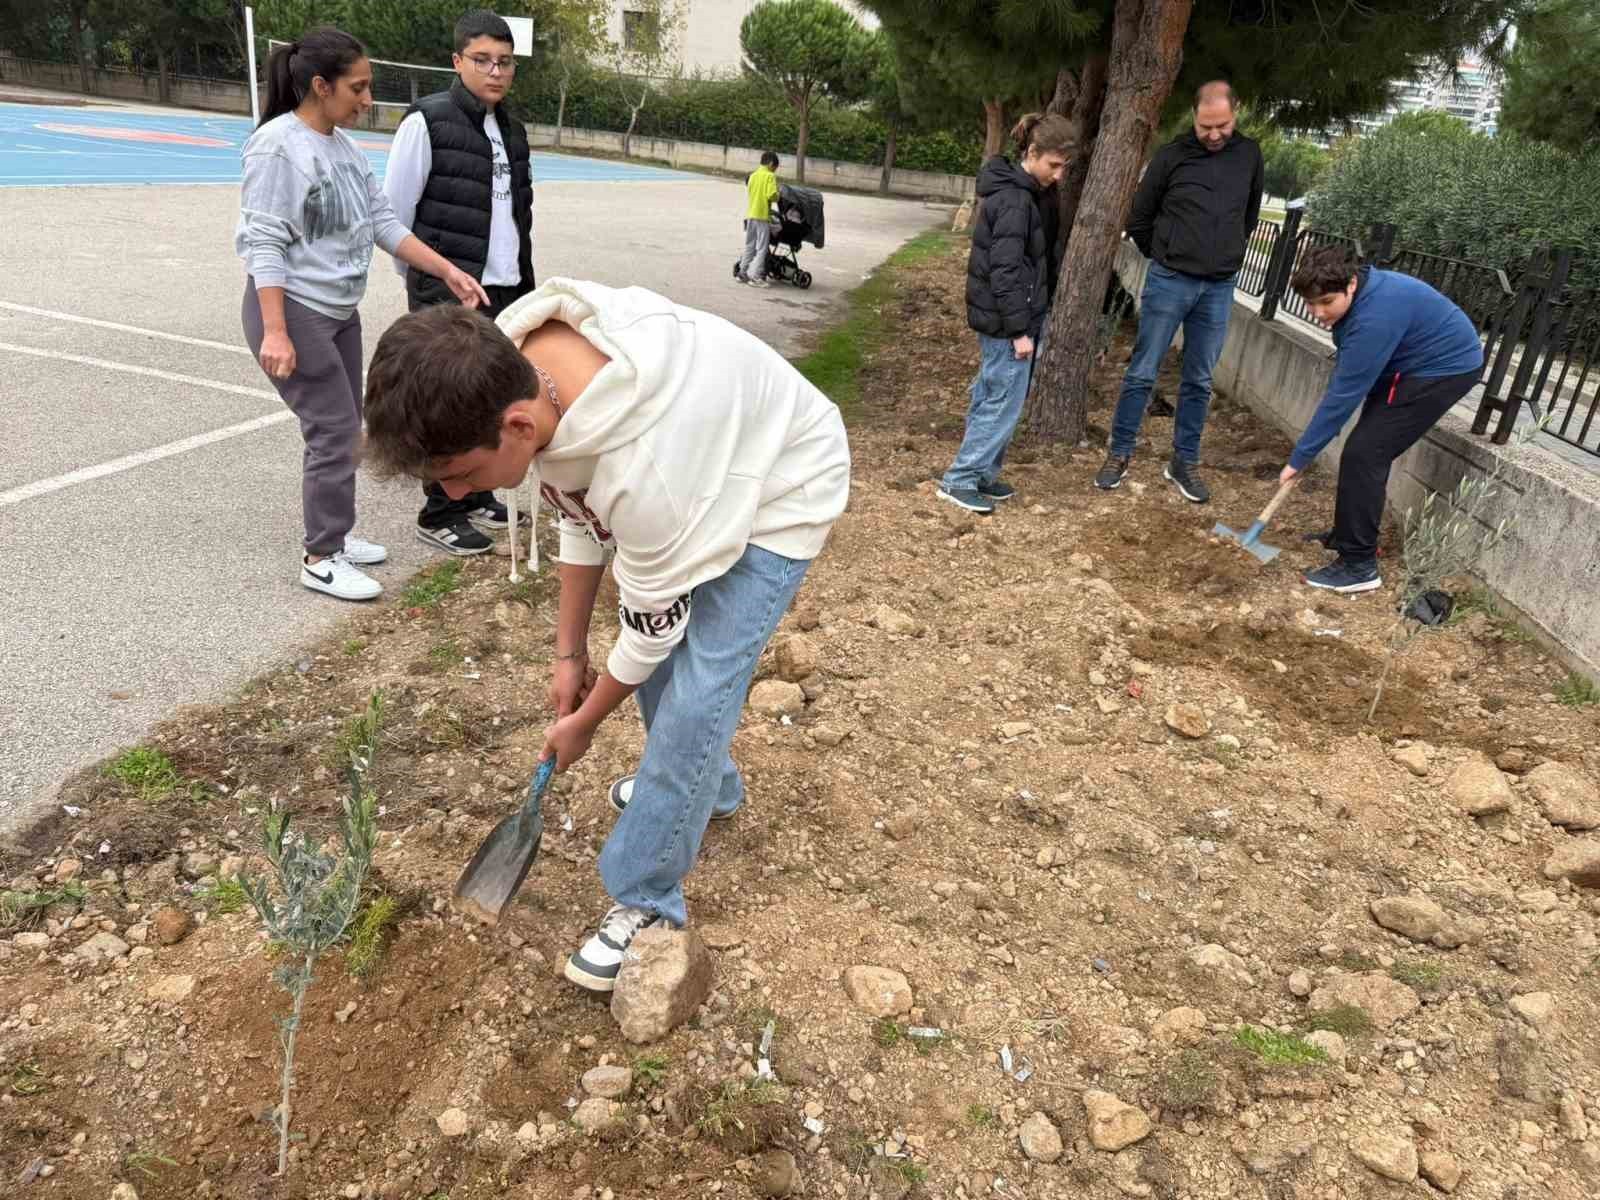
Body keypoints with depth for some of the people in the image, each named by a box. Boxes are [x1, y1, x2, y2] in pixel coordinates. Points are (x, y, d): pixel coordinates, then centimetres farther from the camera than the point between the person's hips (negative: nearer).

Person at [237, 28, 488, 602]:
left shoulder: (345, 146, 7)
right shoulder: (277, 146, -17)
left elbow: (385, 223, 10)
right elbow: (264, 242, -20)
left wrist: (448, 272, 3)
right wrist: (275, 331, -25)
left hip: (341, 312, 8)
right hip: (293, 311, -8)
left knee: (344, 430, 14)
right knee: (334, 431, -8)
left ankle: (333, 534, 29)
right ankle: (321, 560, 3)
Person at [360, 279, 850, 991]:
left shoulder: (644, 468, -44)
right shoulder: (511, 366, -20)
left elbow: (651, 620, -25)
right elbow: (577, 509, -3)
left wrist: (584, 721, -6)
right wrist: (570, 653, 4)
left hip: (777, 492, -8)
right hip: (704, 461, 8)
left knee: (693, 693, -13)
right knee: (657, 657, 17)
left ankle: (647, 902, 4)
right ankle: (706, 786, 43)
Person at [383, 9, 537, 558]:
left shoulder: (512, 131, 13)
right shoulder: (427, 121, -8)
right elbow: (394, 209, -4)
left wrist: (524, 279, 17)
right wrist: (420, 278, 2)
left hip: (506, 290, 7)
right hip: (447, 293, -7)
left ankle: (475, 493, 27)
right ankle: (439, 515, 8)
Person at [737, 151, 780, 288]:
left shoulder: (753, 175, 11)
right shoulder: (770, 176, -9)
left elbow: (749, 193, 14)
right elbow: (772, 195, -17)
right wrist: (777, 194, 3)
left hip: (750, 214, 7)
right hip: (763, 215, -7)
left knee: (749, 246, 15)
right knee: (761, 248, -2)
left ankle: (742, 272, 18)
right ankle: (755, 276, -7)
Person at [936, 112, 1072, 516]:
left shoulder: (1014, 190, 12)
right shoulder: (1015, 200, -19)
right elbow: (1006, 271, -23)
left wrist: (1021, 324, 19)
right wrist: (1020, 330, -21)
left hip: (996, 318, 10)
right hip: (1006, 320, -10)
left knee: (989, 396, 15)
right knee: (1004, 402, -3)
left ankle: (981, 474, 25)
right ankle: (960, 480, 4)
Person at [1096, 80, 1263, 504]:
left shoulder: (1249, 155, 5)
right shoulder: (1172, 156, -6)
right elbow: (1139, 217, 4)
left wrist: (1226, 256, 17)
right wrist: (1163, 257, 10)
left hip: (1219, 288, 3)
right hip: (1169, 282, -3)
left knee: (1199, 381, 8)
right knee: (1142, 372, 1)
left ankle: (1184, 462, 17)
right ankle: (1120, 454, 11)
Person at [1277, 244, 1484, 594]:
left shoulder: (1375, 317, -33)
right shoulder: (1357, 296, -4)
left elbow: (1344, 394, -30)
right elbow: (1345, 380, 5)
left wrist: (1299, 458, -25)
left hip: (1446, 367, -10)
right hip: (1414, 364, 10)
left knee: (1363, 455, -15)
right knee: (1366, 451, 14)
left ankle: (1359, 565, -11)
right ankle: (1349, 536, 29)